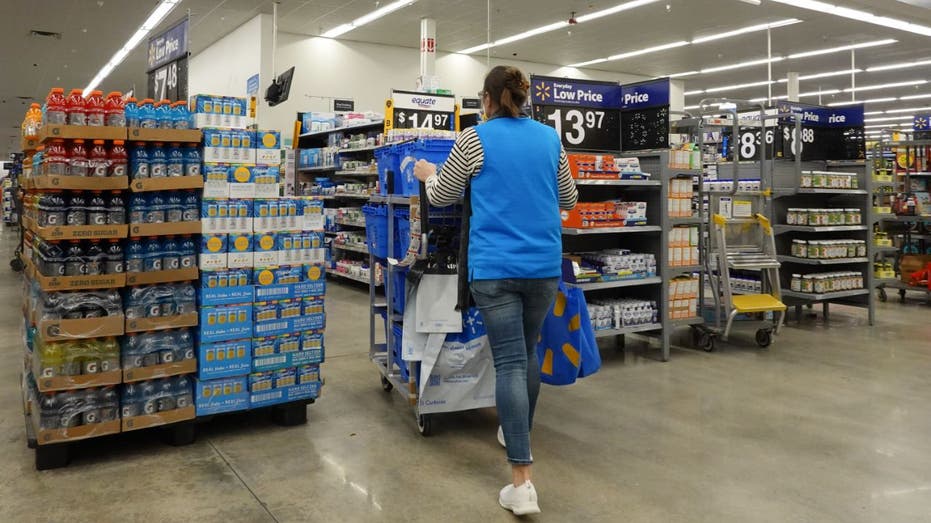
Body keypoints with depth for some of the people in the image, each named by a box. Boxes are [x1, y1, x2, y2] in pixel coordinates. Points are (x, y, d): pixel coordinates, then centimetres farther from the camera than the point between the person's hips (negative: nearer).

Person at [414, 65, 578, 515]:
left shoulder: (475, 138, -2)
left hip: (495, 266, -4)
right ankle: (519, 436, 41)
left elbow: (442, 197, 7)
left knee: (509, 363, -5)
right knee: (528, 352, 21)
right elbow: (568, 198, 19)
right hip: (544, 265, 4)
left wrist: (428, 174, 28)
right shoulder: (550, 138, 9)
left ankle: (522, 483, -6)